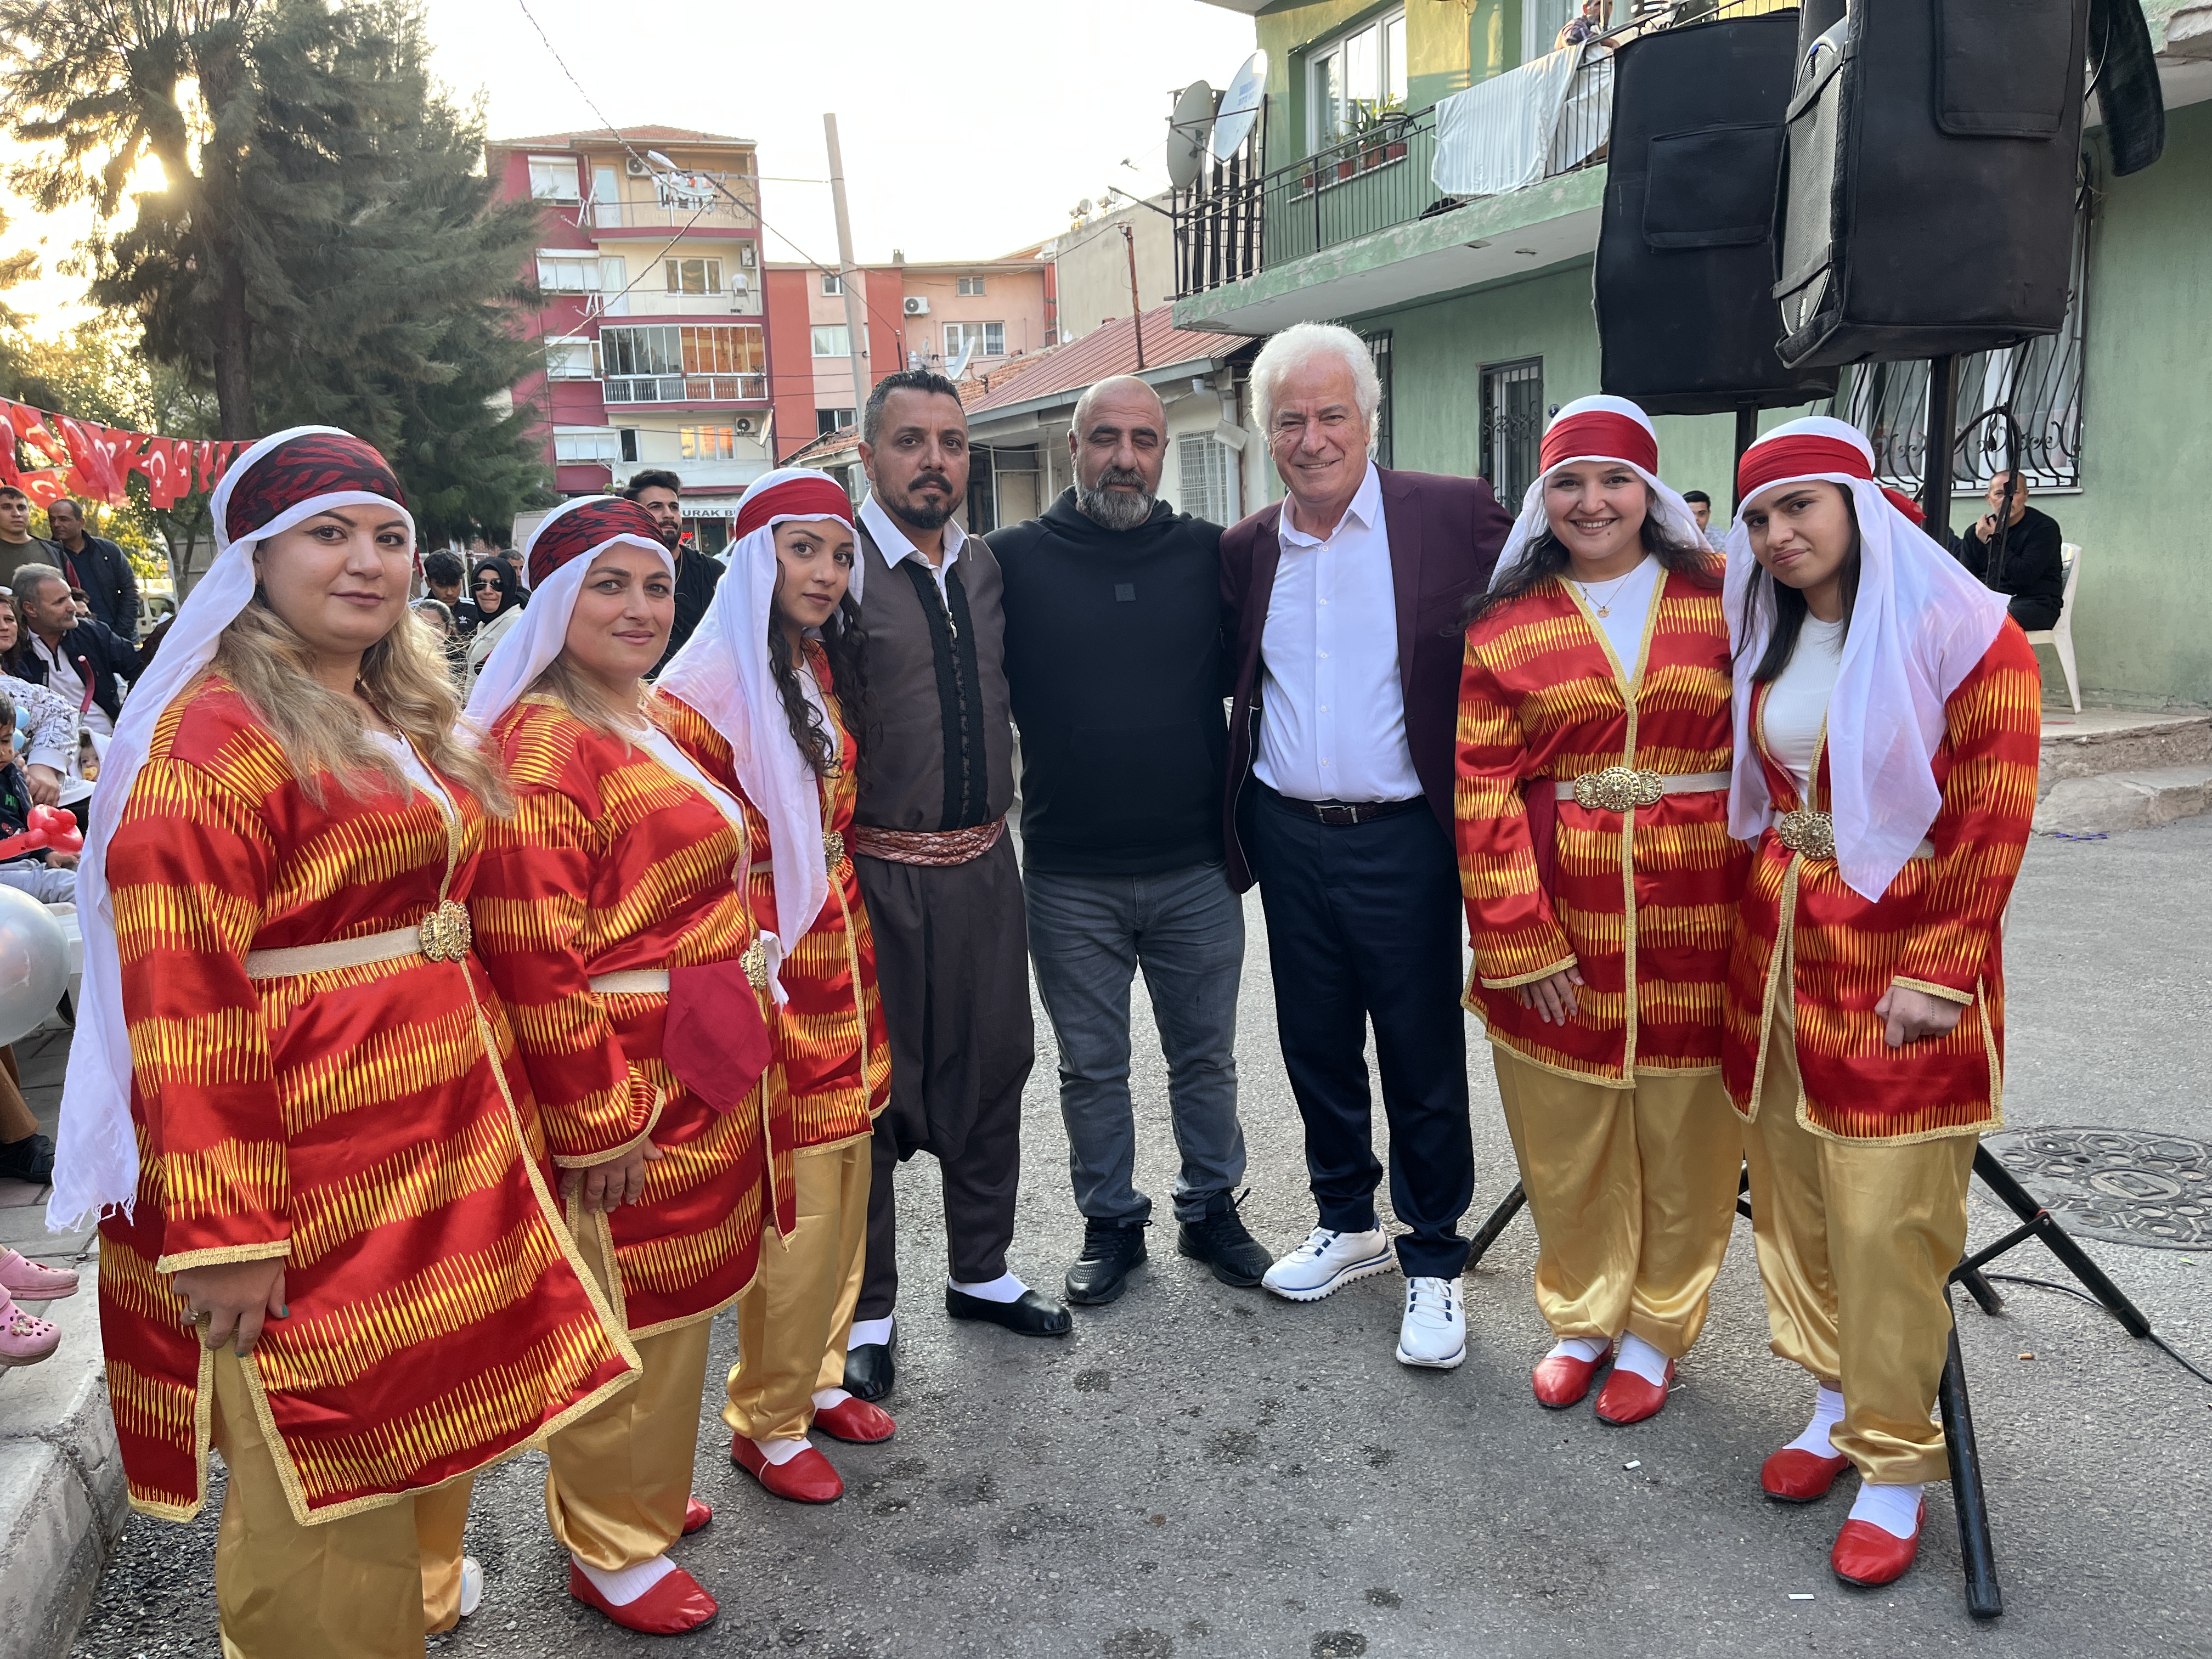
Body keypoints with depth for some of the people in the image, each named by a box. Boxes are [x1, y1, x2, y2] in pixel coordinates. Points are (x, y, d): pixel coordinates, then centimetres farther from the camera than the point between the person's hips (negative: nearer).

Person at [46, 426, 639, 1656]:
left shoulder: (404, 720, 12)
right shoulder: (211, 738, -16)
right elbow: (181, 1007, -20)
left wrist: (496, 1100, 19)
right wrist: (218, 1231, -21)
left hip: (446, 1128, 9)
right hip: (316, 1153, -8)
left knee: (433, 1400, 23)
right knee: (329, 1453, 7)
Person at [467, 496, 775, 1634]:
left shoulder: (653, 723, 12)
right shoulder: (544, 747, -18)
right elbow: (534, 962, -23)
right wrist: (598, 1126, -21)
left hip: (701, 1073, 9)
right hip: (628, 1087, -9)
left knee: (677, 1299, 21)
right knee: (628, 1314, 6)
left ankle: (642, 1490, 41)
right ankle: (614, 1551, 26)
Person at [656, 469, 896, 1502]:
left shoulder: (829, 669, 10)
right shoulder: (706, 689, -14)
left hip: (844, 957, 8)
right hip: (768, 971, -7)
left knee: (846, 1184, 16)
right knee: (789, 1208, 0)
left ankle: (819, 1377, 34)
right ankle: (767, 1424, 19)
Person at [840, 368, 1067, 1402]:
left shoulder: (987, 567, 10)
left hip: (982, 865, 6)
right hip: (874, 873, -6)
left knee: (990, 1071, 16)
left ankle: (981, 1270, 35)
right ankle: (867, 1312, 22)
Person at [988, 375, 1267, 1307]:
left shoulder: (1210, 555, 1)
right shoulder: (1014, 561, -3)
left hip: (1195, 870, 1)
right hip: (1068, 879, -1)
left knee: (1205, 1057, 15)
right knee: (1091, 1067, 13)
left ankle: (1210, 1208, 34)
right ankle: (1110, 1223, 31)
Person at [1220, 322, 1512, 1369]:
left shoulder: (1455, 515, -6)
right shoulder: (1246, 550, 6)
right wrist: (1236, 825, 6)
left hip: (1403, 842, -4)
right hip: (1288, 840, 4)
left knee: (1424, 1062, 7)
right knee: (1316, 1048, 16)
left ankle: (1433, 1263, 24)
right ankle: (1348, 1223, 36)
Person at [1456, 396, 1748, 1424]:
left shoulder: (1722, 599, 3)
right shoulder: (1504, 625, 1)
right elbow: (1482, 790, -3)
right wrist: (1519, 941, -9)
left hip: (1696, 919, 0)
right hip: (1560, 923, 0)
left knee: (1682, 1137, 10)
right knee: (1569, 1138, 12)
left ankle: (1653, 1333, 32)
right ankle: (1581, 1319, 36)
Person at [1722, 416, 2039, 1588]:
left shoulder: (1960, 633, -9)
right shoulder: (1764, 642, 10)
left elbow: (1992, 817, -11)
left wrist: (1932, 973, -14)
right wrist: (1759, 930, 9)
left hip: (1902, 962, -6)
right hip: (1776, 951, 6)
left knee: (1888, 1220, -2)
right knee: (1791, 1192, 12)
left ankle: (1896, 1462, 14)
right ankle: (1836, 1399, 30)